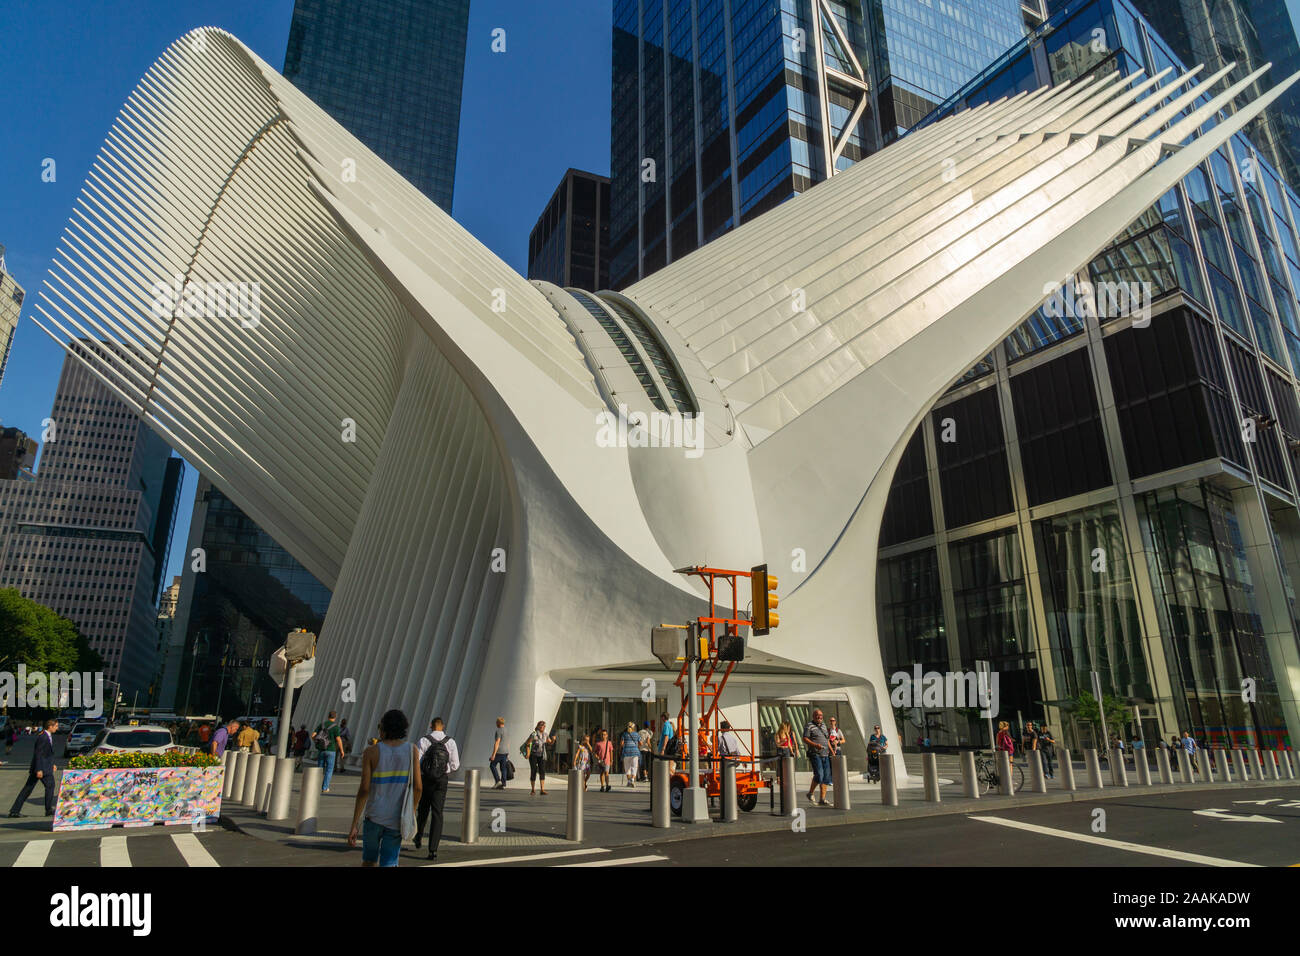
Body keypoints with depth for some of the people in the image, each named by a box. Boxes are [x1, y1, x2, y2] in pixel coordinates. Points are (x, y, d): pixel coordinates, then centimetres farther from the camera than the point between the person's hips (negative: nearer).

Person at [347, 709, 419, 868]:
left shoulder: (371, 751, -8)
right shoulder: (412, 750, -4)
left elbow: (364, 789, -12)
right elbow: (417, 788, -5)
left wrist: (354, 825, -7)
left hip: (374, 817, 0)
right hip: (396, 821, 0)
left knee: (369, 861, 22)